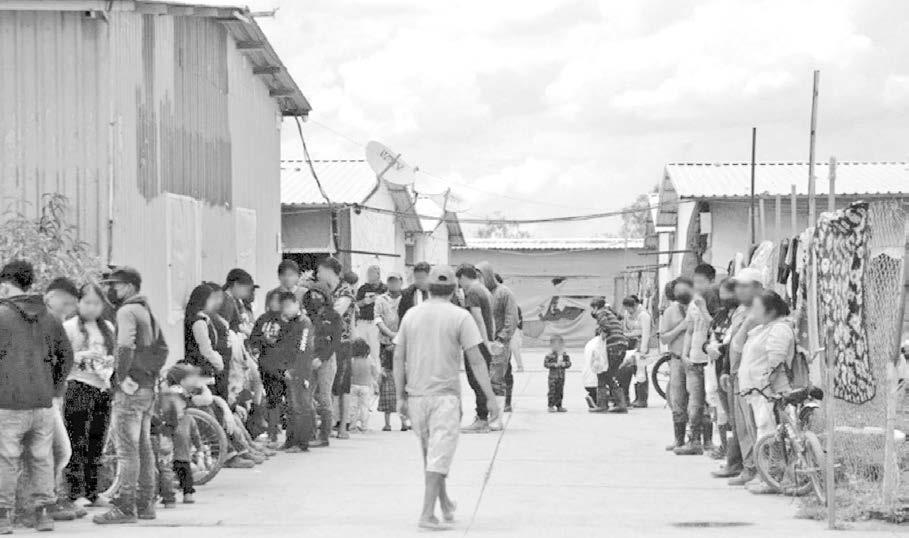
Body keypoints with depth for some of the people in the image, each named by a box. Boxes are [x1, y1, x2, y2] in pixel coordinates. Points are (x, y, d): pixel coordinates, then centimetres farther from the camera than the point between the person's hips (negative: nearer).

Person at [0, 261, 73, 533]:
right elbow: (65, 354, 16)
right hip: (42, 403, 5)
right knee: (40, 460, 12)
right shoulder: (49, 319, 11)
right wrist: (56, 386, 26)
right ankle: (43, 513, 13)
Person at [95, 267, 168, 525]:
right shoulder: (147, 311, 18)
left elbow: (125, 346, -28)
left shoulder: (127, 312, -12)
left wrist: (122, 376, -20)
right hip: (148, 388, 10)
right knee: (143, 447, 13)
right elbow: (162, 349, 26)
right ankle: (145, 503, 17)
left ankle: (125, 506, -10)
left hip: (130, 389, -10)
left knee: (126, 449, -9)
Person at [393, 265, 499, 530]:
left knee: (430, 454, 18)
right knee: (439, 456, -4)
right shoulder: (460, 317, -5)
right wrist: (491, 397, -6)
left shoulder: (411, 316, 6)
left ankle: (445, 505, 31)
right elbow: (476, 361, -9)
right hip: (445, 394, -4)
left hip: (416, 396, 4)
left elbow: (398, 359, 5)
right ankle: (427, 513, -12)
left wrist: (400, 396, 10)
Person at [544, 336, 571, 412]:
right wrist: (554, 365, -19)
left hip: (561, 377, 5)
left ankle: (559, 406, 18)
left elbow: (569, 363, 7)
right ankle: (550, 406, 2)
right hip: (553, 376, -5)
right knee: (552, 391, -5)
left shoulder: (564, 355, 7)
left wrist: (564, 364, -14)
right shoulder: (550, 355, -8)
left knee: (560, 392, 10)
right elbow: (545, 364, -11)